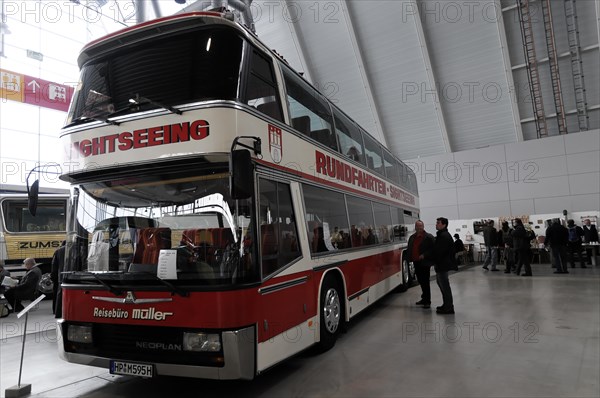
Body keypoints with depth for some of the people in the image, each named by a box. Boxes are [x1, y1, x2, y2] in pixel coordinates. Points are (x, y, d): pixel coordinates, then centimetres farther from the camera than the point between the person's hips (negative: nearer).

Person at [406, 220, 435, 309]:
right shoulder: (412, 237, 14)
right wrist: (409, 257, 3)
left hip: (425, 262, -7)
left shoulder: (429, 237, -7)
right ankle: (424, 298, 27)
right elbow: (409, 249, 19)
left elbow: (433, 248, -12)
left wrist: (424, 255, -20)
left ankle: (427, 301, 3)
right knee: (421, 281, 15)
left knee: (425, 282, -4)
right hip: (416, 262, 7)